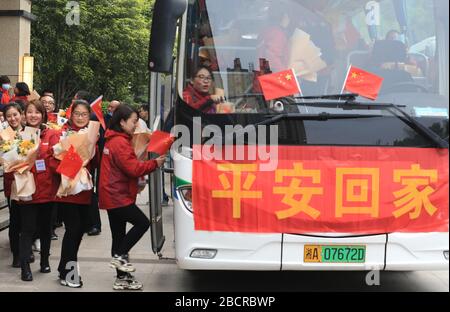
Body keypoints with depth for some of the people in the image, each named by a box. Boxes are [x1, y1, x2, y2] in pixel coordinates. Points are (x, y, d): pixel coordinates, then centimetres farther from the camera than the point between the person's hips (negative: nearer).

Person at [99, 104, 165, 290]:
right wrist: (155, 163, -12)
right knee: (142, 223, -5)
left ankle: (122, 278, 14)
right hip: (118, 197, -10)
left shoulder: (113, 140, 17)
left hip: (113, 196, 10)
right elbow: (133, 169, -21)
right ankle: (119, 257, -2)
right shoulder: (120, 143, -16)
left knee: (119, 235, 10)